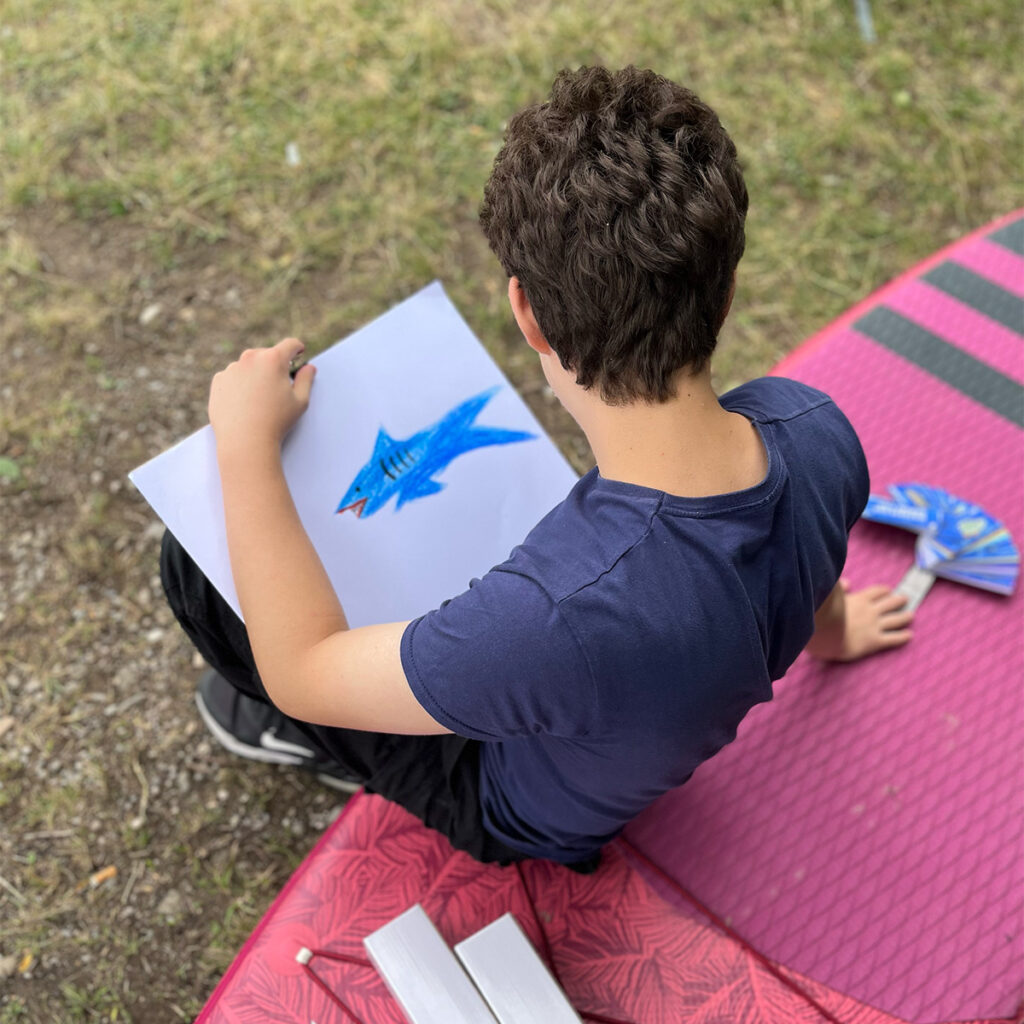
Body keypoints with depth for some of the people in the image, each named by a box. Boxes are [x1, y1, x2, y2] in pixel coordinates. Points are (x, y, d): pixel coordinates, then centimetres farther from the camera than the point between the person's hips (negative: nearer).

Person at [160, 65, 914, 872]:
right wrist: (828, 629, 23)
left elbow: (302, 673, -30)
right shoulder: (814, 427, -28)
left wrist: (246, 444, -19)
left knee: (196, 560, -3)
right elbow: (811, 581, -1)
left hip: (523, 811, -5)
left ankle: (344, 748, 25)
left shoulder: (565, 617, -49)